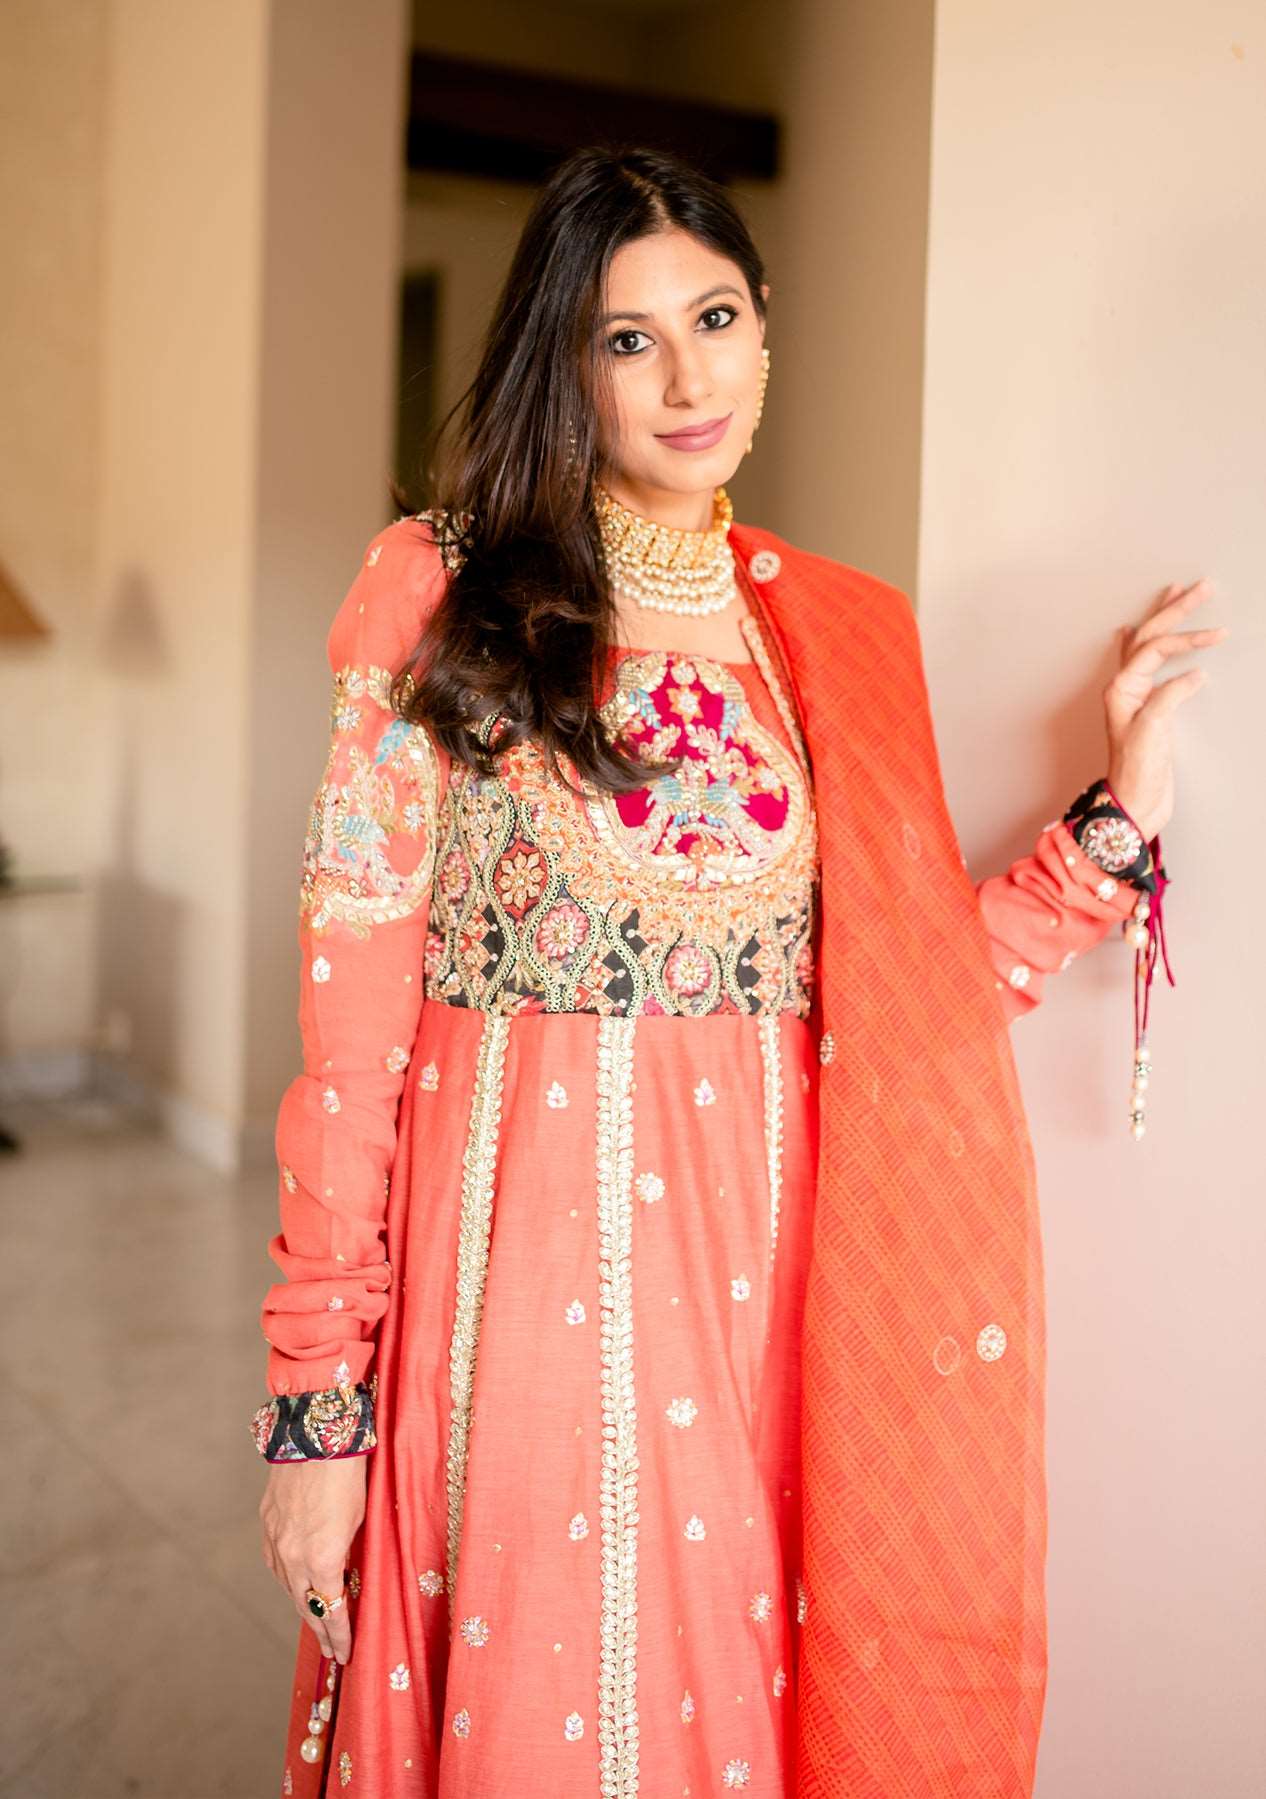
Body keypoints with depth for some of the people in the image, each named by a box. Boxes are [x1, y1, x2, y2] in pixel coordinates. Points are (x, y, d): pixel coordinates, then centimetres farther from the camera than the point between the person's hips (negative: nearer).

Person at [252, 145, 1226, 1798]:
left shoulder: (841, 632, 8)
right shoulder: (439, 589, -2)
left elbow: (914, 993, 8)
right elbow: (354, 1007, -6)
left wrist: (1118, 813, 1)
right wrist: (317, 1400, -8)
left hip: (764, 1274, 3)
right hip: (519, 1270, -2)